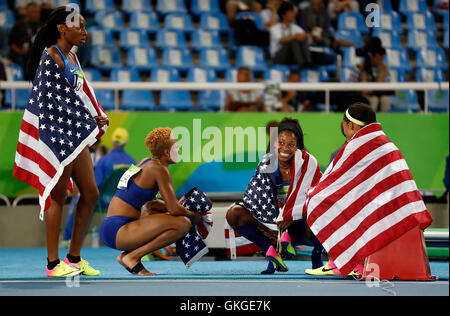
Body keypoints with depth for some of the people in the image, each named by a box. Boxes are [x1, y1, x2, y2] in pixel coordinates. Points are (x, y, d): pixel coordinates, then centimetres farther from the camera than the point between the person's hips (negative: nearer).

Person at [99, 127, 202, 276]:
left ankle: (125, 254, 12)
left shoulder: (145, 162, 18)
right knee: (183, 224, -18)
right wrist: (193, 216, 6)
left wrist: (180, 207, 12)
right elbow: (174, 209, -13)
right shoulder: (159, 169, -8)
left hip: (108, 230, 10)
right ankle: (132, 257, -11)